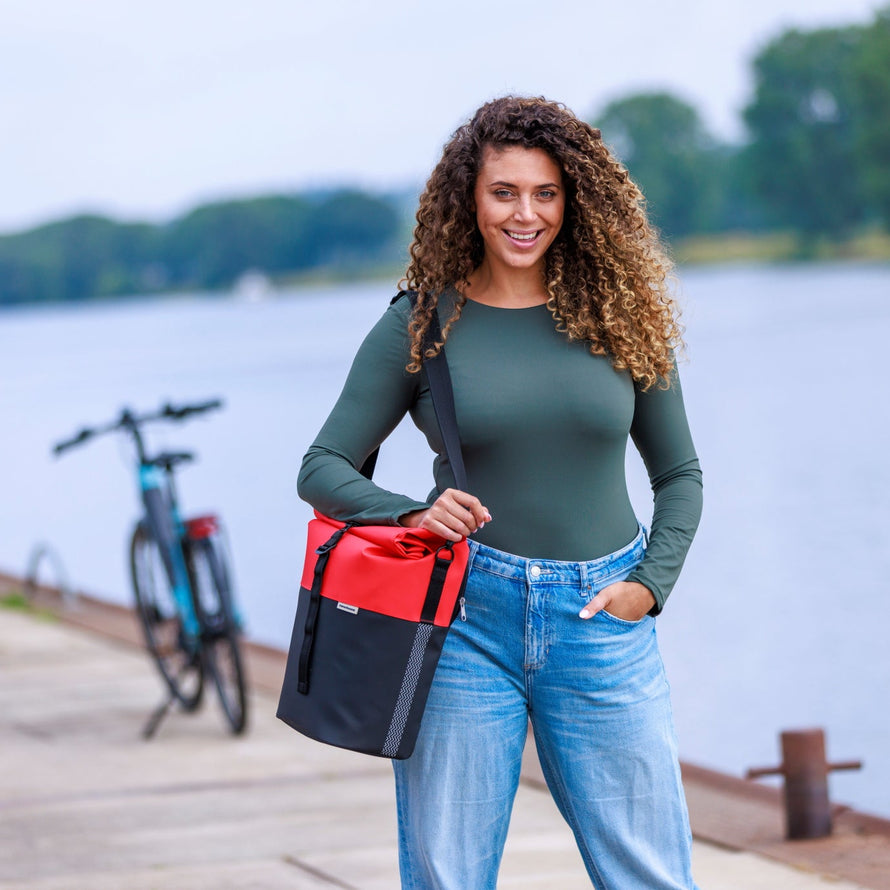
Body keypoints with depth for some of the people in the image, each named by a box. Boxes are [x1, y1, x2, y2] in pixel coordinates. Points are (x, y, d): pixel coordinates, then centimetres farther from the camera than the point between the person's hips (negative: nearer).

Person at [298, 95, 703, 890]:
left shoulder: (620, 316, 5)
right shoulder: (422, 324, 2)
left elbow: (679, 474, 13)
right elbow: (323, 469, 4)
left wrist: (652, 584, -2)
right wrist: (411, 517, -15)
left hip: (602, 621, 1)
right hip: (468, 618, -1)